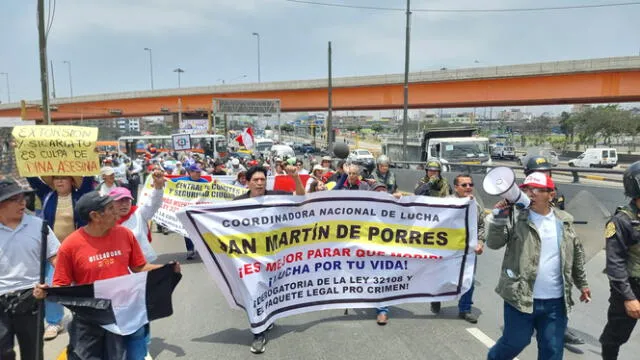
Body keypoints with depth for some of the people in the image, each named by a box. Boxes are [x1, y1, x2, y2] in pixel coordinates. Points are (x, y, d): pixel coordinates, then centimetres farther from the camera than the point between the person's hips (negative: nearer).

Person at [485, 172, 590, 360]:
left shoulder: (564, 221, 6)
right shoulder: (515, 216, -7)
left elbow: (576, 253, 18)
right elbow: (494, 243, -16)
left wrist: (582, 283, 23)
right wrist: (499, 217, -30)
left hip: (555, 301, 4)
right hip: (521, 297, -4)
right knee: (514, 343, 8)